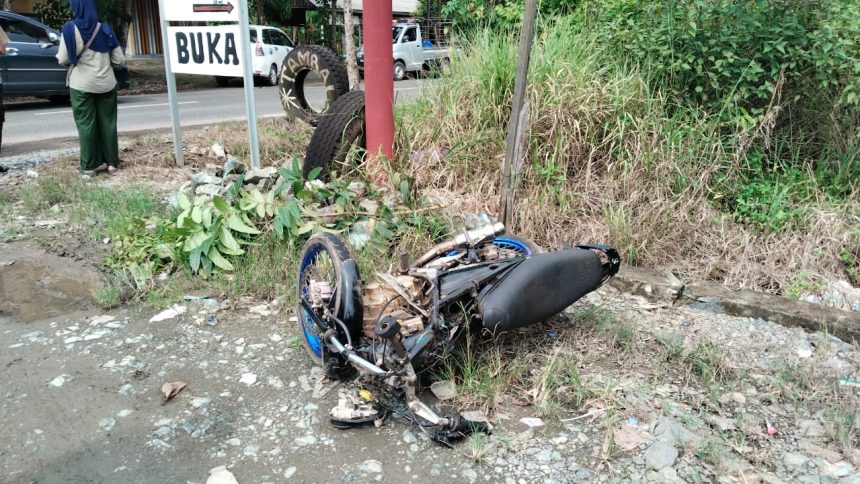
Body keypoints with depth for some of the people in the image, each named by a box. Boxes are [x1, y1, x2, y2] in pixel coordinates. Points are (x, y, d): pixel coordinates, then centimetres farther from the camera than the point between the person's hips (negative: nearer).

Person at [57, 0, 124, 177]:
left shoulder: (70, 29, -8)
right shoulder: (105, 29, 0)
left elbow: (63, 60, -8)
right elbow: (119, 59, 3)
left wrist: (75, 60, 13)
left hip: (81, 85, -2)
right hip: (106, 84, 2)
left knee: (86, 125, 3)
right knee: (108, 122, 8)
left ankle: (88, 166, 5)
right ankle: (111, 162, 11)